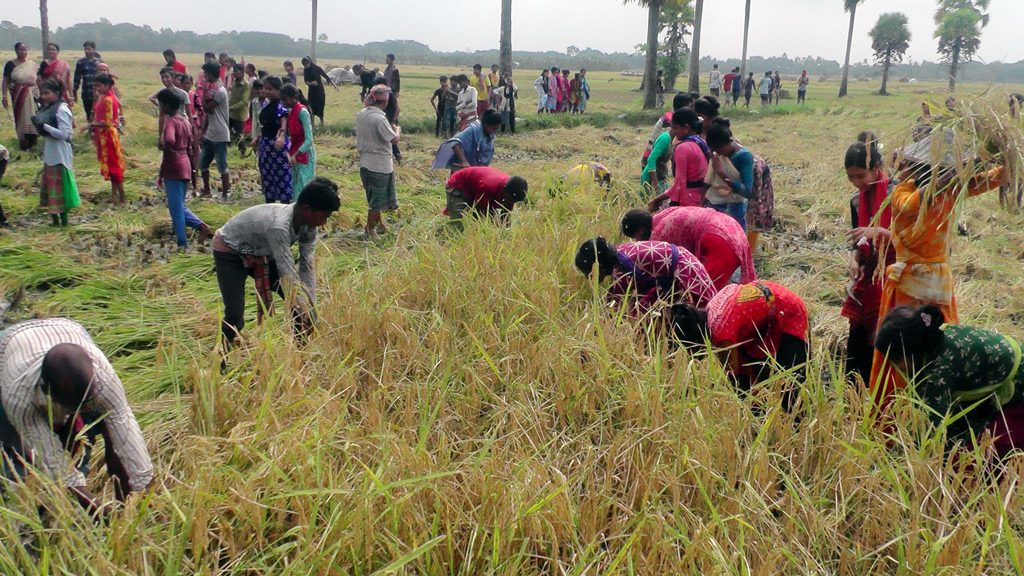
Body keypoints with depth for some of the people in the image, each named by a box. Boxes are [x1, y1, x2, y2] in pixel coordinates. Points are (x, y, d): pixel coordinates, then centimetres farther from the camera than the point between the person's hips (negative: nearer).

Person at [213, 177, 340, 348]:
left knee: (300, 299, -3)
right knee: (235, 316, -18)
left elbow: (307, 268, -12)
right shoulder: (278, 225, -40)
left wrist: (312, 309, -17)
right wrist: (306, 315, -34)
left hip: (260, 252, 7)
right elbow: (288, 274, -38)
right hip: (229, 252, -7)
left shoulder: (308, 226, -16)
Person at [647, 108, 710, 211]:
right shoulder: (703, 144, 10)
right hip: (700, 201, 9)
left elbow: (679, 183, -17)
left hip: (685, 202, -9)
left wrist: (657, 199, -10)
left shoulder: (682, 148, -15)